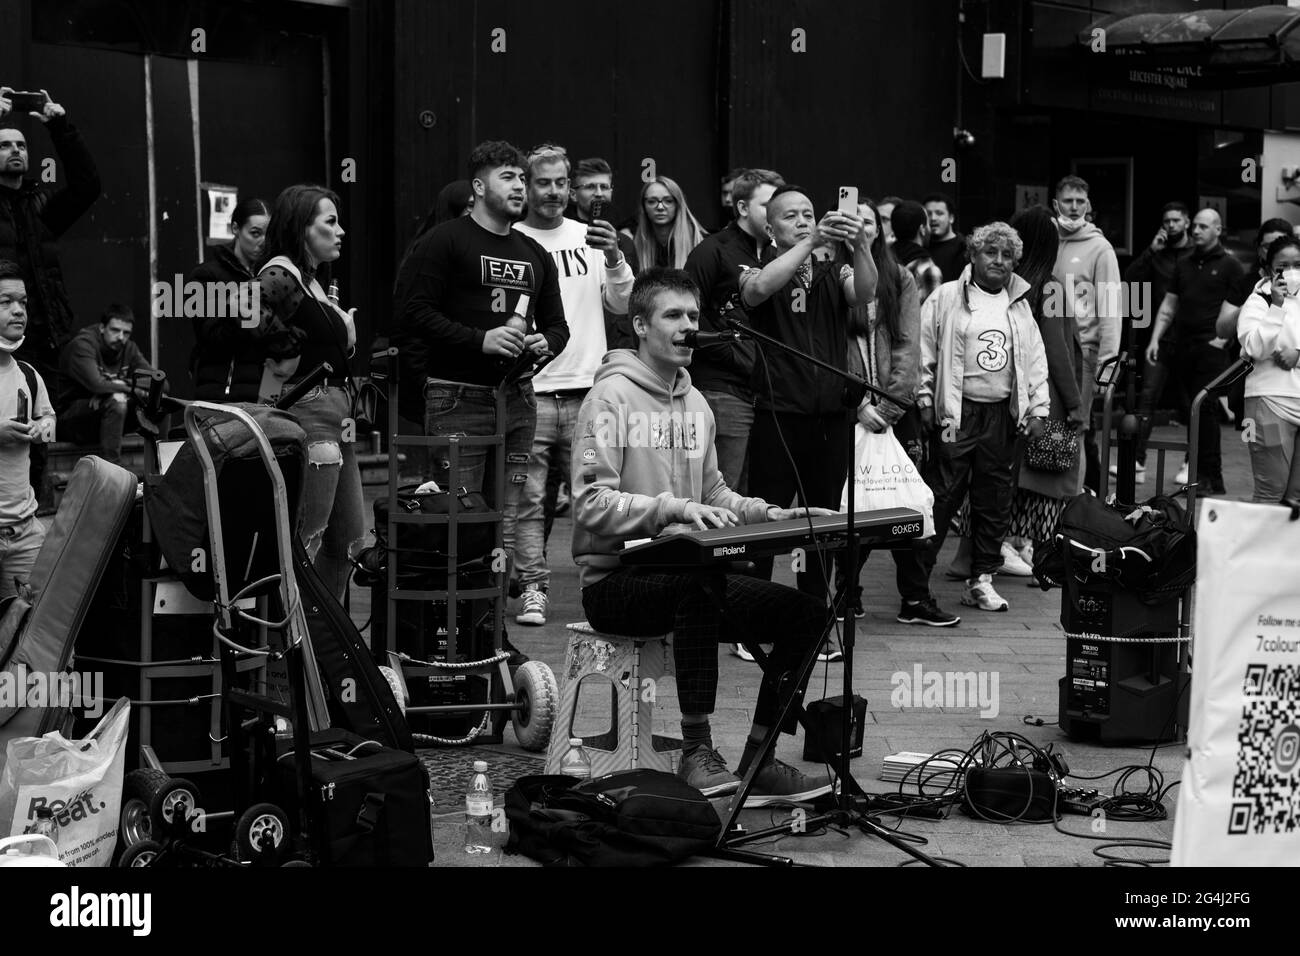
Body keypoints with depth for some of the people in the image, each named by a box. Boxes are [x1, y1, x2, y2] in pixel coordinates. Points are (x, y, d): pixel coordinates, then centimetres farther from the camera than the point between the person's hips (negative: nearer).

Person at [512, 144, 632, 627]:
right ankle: (532, 588, 4)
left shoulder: (590, 238, 11)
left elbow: (623, 304, 5)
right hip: (528, 390, -2)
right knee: (528, 498, -2)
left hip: (587, 389, 3)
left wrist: (613, 257, -10)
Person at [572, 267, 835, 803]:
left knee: (805, 612, -6)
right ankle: (697, 754, -31)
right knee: (703, 581, -39)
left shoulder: (695, 403, 15)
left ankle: (759, 760, -2)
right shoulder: (612, 397, -10)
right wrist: (670, 507, -30)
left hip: (682, 573, 8)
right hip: (614, 580, -8)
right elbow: (591, 505, -19)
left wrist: (768, 515, 3)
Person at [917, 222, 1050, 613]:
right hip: (956, 411, -4)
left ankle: (982, 579, 14)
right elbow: (924, 352, 1)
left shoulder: (1019, 306, 15)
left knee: (995, 500, 6)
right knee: (942, 496, -6)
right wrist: (925, 401, -4)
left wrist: (1038, 409, 9)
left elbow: (1035, 361, 16)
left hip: (1002, 415, 4)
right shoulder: (946, 298, 2)